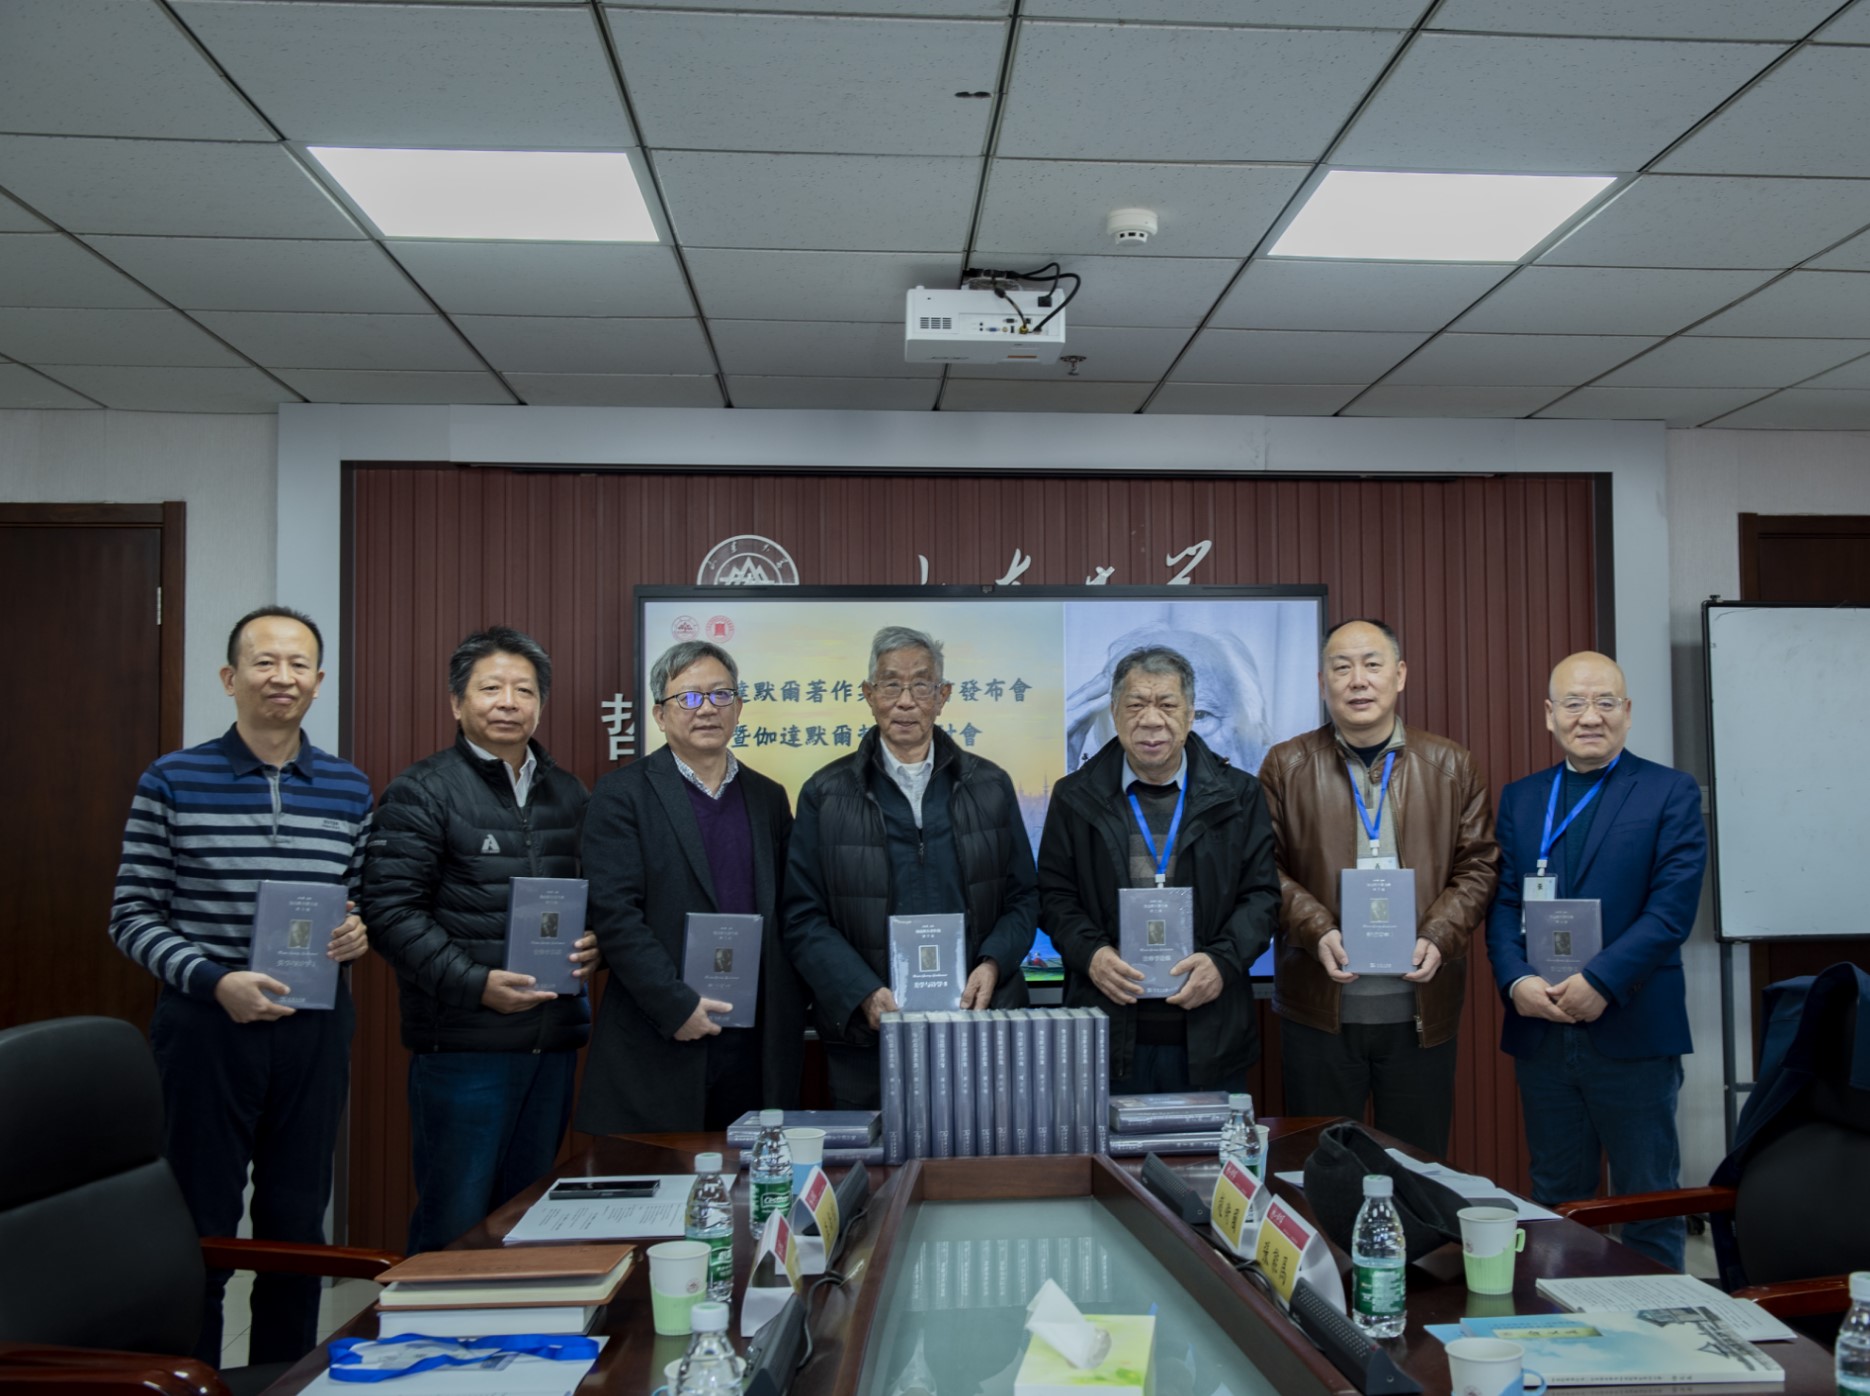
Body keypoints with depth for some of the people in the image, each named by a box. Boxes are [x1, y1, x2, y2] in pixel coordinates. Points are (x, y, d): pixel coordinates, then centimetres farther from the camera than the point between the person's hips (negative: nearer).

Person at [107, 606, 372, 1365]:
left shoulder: (350, 789, 5)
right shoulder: (172, 781, -3)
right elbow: (132, 913, -3)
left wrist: (361, 931, -9)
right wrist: (213, 981, -17)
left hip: (315, 1028, 3)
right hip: (205, 1024, -3)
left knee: (297, 1222, 13)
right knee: (202, 1225, 8)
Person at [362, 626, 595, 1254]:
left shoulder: (567, 794, 14)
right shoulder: (422, 791, -5)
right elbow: (391, 912, -11)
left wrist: (595, 945, -2)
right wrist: (475, 984, -20)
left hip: (553, 1037, 6)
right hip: (462, 1041, -5)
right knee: (454, 1220, 2)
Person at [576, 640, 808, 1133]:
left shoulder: (768, 797, 12)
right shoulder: (623, 794, -3)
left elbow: (788, 912, 13)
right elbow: (614, 913, -10)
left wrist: (789, 1016, 3)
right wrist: (676, 1005, -15)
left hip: (755, 1042, 4)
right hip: (659, 1045, -4)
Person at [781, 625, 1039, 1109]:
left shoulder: (989, 786, 8)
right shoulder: (826, 794, 2)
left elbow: (1023, 896, 10)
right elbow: (804, 917, -1)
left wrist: (992, 964, -8)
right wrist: (865, 994, -14)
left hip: (979, 1022, 2)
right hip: (866, 1036, -1)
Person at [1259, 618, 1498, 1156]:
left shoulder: (1451, 765, 6)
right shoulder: (1286, 766, 2)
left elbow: (1479, 865, 5)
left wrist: (1438, 937, -10)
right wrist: (1317, 932, -15)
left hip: (1421, 1008, 1)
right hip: (1320, 1008, -1)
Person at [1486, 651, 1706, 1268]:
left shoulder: (1671, 793, -1)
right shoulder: (1519, 799, 11)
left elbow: (1673, 906, -10)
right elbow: (1502, 903, 5)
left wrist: (1600, 981, -19)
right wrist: (1517, 980, -12)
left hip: (1633, 1030, -3)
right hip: (1540, 1031, 4)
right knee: (1556, 1200, 14)